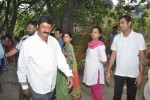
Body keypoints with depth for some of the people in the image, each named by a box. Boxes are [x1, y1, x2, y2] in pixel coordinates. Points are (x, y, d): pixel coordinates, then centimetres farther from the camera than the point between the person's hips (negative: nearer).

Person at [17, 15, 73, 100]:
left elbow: (60, 58, -3)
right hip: (38, 87, -5)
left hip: (52, 85, 5)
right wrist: (24, 85, -2)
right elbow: (22, 66, -10)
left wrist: (69, 74, -17)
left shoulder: (54, 41, -2)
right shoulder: (28, 43, -18)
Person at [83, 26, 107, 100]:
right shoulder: (90, 44, 7)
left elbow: (103, 60, -22)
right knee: (93, 90, 19)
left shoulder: (100, 45, -16)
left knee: (97, 91, 5)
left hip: (96, 71, -8)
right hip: (90, 70, 8)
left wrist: (97, 63, -6)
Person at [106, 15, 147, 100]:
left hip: (133, 74, -2)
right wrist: (108, 71, 1)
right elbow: (113, 55, 5)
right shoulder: (117, 37, 2)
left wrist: (140, 74, -11)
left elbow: (142, 57, -6)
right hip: (119, 73, 2)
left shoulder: (139, 37, -7)